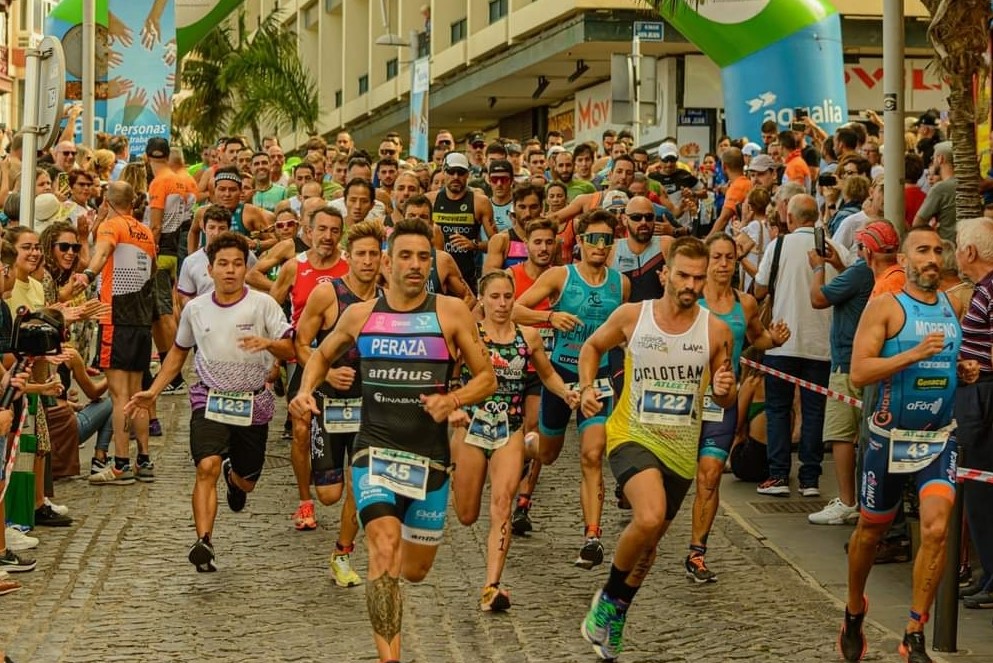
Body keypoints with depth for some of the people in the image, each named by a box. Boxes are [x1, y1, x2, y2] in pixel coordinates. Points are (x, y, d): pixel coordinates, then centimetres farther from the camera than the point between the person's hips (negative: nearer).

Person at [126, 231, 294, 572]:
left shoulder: (262, 304, -7)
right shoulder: (196, 309, 2)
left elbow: (290, 350, -9)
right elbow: (179, 353, 17)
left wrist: (267, 343, -31)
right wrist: (153, 392, 10)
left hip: (253, 403, 0)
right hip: (209, 400, 0)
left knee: (246, 482, 13)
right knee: (207, 467, -24)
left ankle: (234, 477, 52)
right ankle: (203, 542, -30)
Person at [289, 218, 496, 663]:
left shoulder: (450, 313, -1)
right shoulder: (360, 315, 5)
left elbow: (486, 377, 3)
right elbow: (323, 354, 23)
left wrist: (452, 400, -16)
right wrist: (306, 391, 4)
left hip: (430, 456, 1)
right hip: (375, 451, -1)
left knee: (416, 569, 13)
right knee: (384, 550, -23)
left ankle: (386, 574, 51)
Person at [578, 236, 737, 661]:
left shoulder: (716, 331, -5)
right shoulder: (631, 316, -7)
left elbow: (726, 401, 6)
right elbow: (593, 346, 12)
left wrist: (725, 391, -18)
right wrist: (587, 387, -5)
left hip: (680, 450, 3)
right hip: (632, 436, -3)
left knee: (649, 537, 17)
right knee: (649, 518, -29)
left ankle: (615, 613, 42)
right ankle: (608, 597, -4)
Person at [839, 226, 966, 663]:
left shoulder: (954, 305, 6)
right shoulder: (885, 306, -9)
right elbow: (859, 372, -19)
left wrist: (966, 372, 2)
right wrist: (914, 353, -28)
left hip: (940, 439, 3)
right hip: (890, 438, -3)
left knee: (936, 529, -15)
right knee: (871, 530, 14)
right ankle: (854, 614, 39)